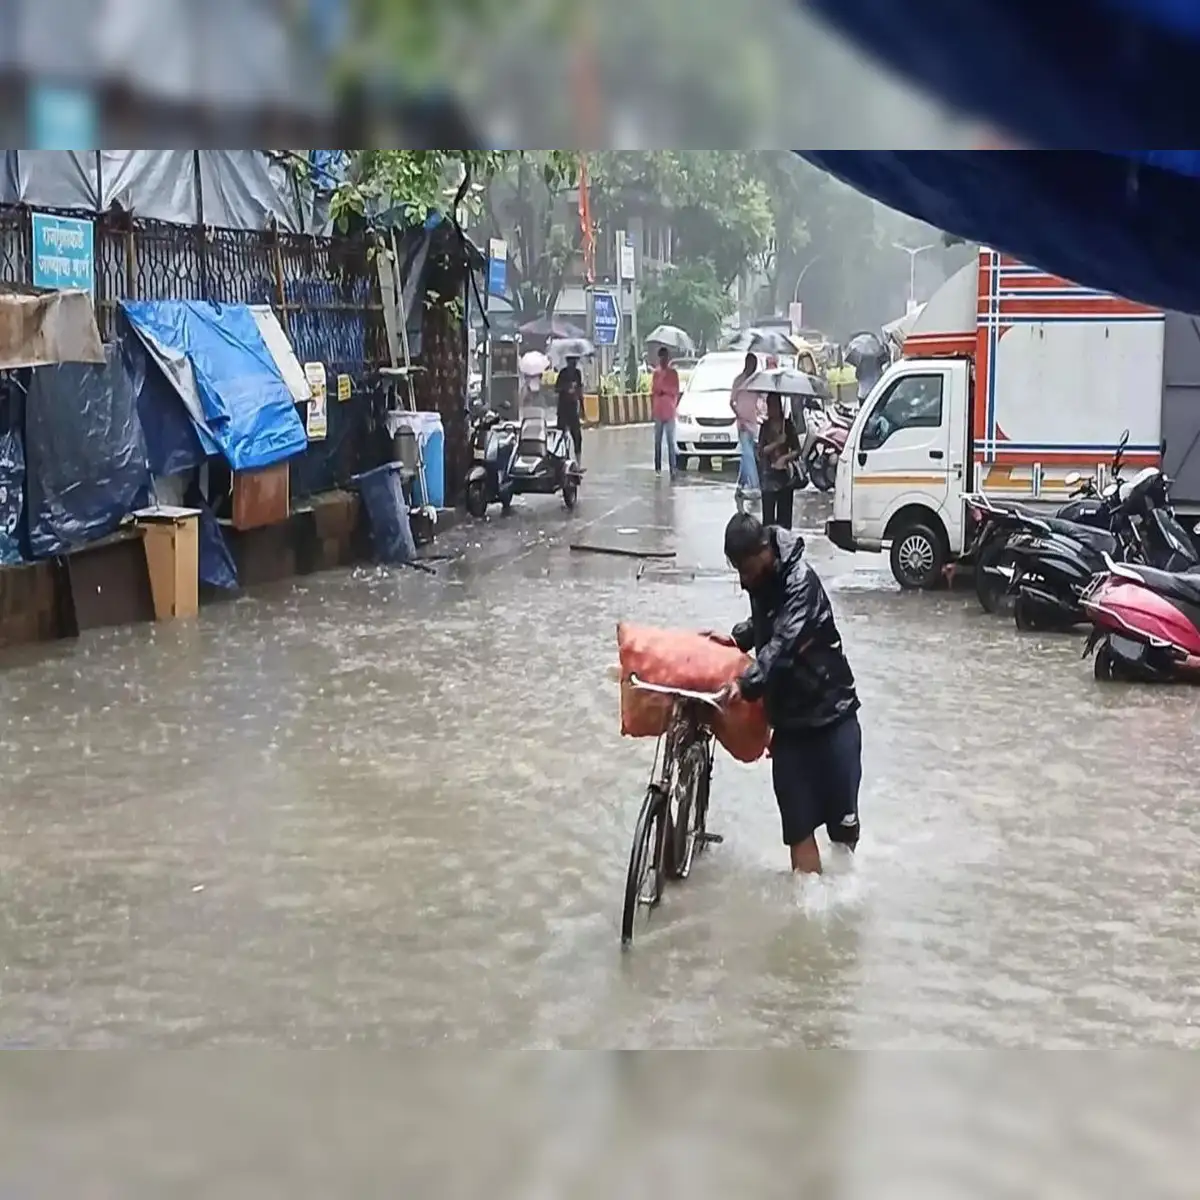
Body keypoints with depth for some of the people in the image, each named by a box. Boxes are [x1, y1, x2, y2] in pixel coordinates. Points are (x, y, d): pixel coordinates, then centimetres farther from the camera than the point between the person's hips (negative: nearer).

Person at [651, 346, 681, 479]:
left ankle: (672, 468, -10)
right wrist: (652, 409, 9)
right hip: (658, 412, 3)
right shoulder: (656, 373, 9)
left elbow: (676, 392, 2)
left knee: (671, 441, -6)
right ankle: (658, 468, 10)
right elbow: (652, 392, 12)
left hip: (669, 412, -3)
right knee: (658, 441, 6)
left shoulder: (673, 373, 0)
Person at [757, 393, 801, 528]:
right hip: (768, 474, 0)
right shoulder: (765, 427, 5)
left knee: (785, 515, 1)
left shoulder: (788, 425, 5)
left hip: (785, 474, 0)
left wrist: (785, 458, -12)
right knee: (768, 514, -5)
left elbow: (797, 451, 5)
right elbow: (761, 451, -2)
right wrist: (777, 443, -14)